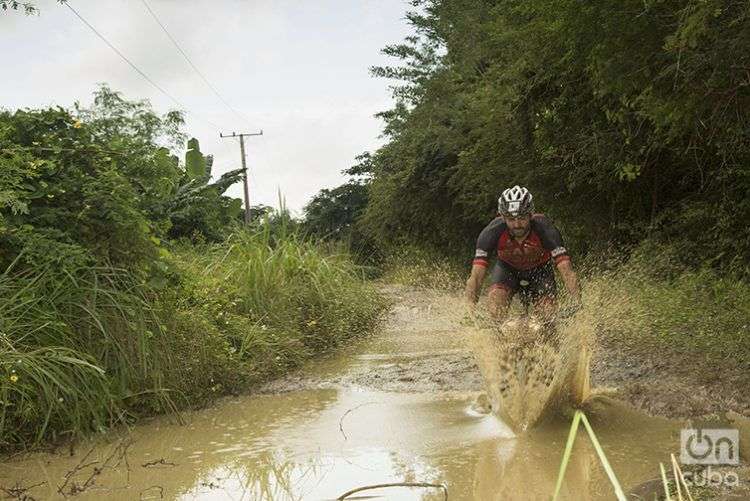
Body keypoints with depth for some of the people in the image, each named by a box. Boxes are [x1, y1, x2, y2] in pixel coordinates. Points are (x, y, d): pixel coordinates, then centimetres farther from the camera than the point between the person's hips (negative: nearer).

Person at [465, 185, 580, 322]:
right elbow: (476, 277, -35)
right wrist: (471, 309, -49)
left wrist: (577, 303, -53)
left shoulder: (544, 229, -34)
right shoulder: (492, 232, -32)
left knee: (548, 319, -15)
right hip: (507, 268, 0)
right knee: (496, 314, -26)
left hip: (540, 270, 0)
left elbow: (566, 271, -38)